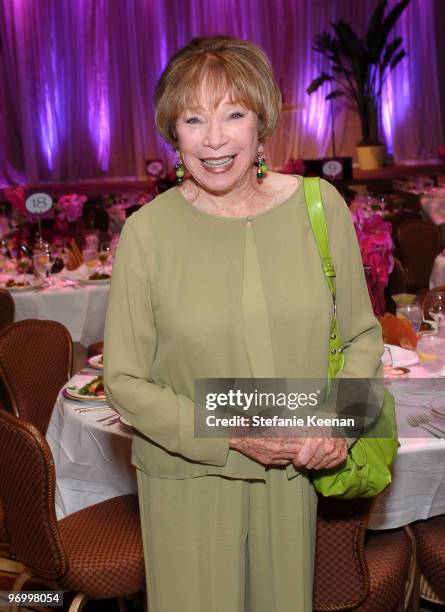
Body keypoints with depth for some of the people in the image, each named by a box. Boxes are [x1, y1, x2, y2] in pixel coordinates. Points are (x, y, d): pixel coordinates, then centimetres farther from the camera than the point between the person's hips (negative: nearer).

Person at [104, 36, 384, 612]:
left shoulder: (320, 205, -8)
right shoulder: (148, 231, -15)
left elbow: (361, 334, 1)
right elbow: (124, 380, -9)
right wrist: (231, 435, -18)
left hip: (293, 472, 3)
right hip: (187, 478, -2)